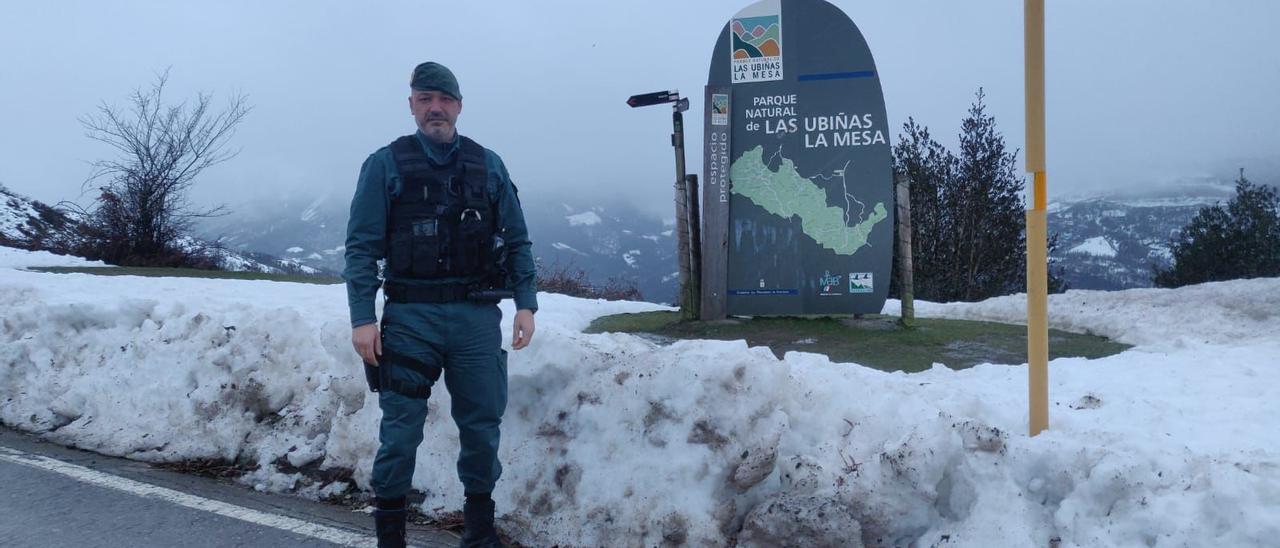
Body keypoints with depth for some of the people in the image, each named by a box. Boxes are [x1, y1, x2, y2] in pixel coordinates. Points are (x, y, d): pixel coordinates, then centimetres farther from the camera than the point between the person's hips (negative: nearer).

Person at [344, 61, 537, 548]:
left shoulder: (489, 166, 11)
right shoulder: (385, 165, 3)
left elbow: (516, 242, 11)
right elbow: (362, 247, -1)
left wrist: (526, 304, 2)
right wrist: (362, 318, -9)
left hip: (477, 316, 2)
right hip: (410, 316, -2)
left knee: (482, 425, 7)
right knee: (401, 430, 1)